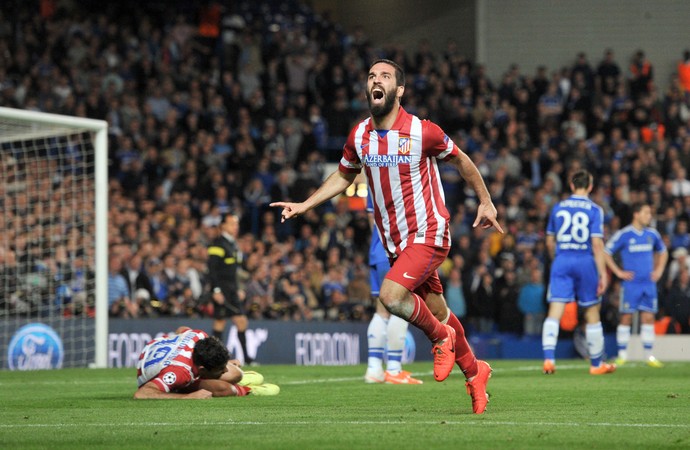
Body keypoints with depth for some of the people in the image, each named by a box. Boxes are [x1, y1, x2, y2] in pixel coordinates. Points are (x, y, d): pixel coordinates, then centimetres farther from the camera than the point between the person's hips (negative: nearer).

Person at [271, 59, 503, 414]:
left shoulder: (422, 132, -14)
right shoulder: (359, 137, 0)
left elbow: (460, 160, 2)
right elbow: (343, 176, 18)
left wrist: (485, 202, 8)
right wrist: (304, 205, 8)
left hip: (428, 234, -5)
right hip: (395, 242, 5)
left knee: (391, 295, -25)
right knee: (437, 311, 13)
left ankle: (441, 337, 3)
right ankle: (474, 372, 33)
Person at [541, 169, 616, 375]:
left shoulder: (558, 208, 8)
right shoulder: (594, 210, -3)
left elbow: (550, 241, 15)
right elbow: (597, 243, -10)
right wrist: (603, 273, -9)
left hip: (561, 261, 2)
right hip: (585, 261, -2)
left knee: (554, 312, -5)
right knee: (592, 312, 11)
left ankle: (548, 357, -25)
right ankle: (596, 363, 20)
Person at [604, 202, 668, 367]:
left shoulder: (652, 234, 8)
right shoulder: (623, 234, -6)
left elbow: (662, 252, 25)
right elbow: (606, 253, -3)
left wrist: (659, 270, 13)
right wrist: (619, 272, -7)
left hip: (649, 283, 4)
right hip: (631, 284, -4)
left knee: (648, 318, 2)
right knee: (626, 317, -4)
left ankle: (649, 355, 6)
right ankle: (622, 355, 3)